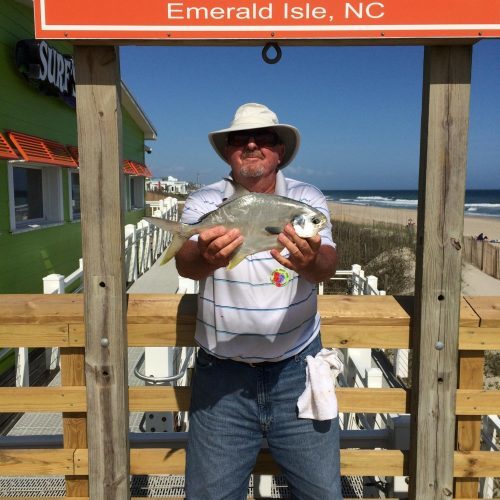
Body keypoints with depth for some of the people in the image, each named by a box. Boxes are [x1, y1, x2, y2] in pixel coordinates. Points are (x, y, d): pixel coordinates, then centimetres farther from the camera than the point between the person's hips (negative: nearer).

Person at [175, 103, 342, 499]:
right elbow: (185, 263, -22)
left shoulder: (307, 199, -3)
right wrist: (206, 257, -46)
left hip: (297, 369, 1)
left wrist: (309, 262, -44)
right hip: (222, 374, 0)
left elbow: (327, 265, -20)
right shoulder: (203, 203, -4)